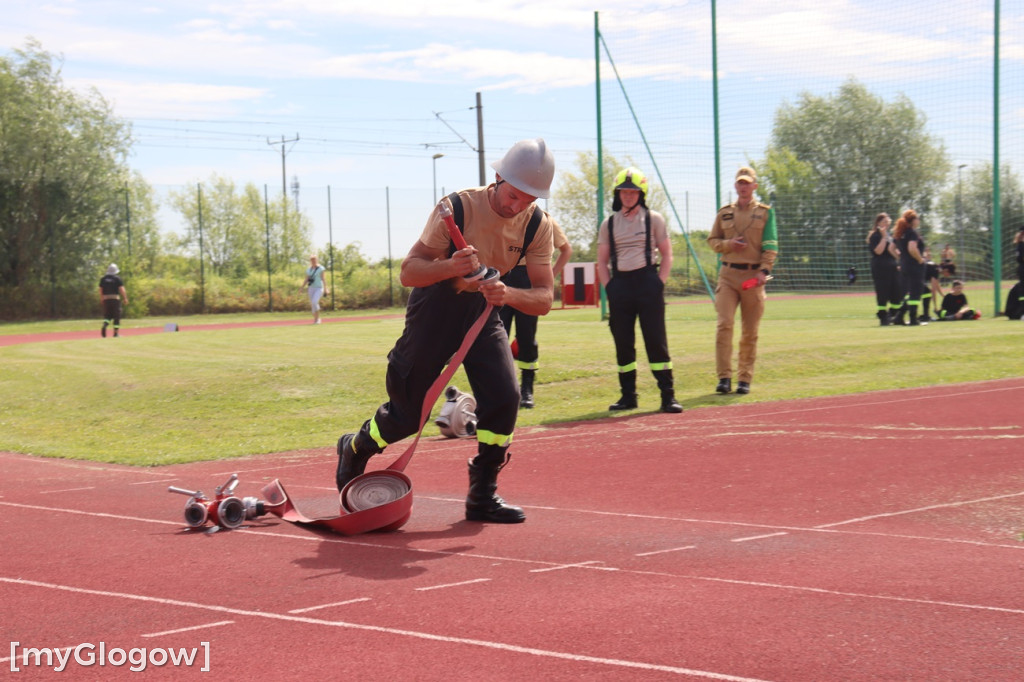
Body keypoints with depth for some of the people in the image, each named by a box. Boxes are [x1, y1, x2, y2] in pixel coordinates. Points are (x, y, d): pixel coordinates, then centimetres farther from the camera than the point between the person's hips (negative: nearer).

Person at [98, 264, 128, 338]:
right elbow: (122, 290, -9)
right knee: (116, 316, 5)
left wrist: (101, 299, 22)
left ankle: (104, 326, -18)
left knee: (107, 315, 11)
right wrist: (125, 298, -2)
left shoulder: (103, 279, 8)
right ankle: (116, 332, 4)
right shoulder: (118, 279, -4)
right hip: (115, 298, -3)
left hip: (106, 299, 3)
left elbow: (100, 290, 11)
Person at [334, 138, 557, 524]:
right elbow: (408, 272, -24)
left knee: (504, 397, -17)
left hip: (484, 309, 3)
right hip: (435, 306, -3)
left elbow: (544, 299, -16)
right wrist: (450, 266, -45)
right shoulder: (457, 207, -24)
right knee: (409, 412, 1)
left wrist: (508, 294, -38)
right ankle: (355, 449, 33)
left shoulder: (538, 225, -13)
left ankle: (482, 496, -1)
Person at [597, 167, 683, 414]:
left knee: (656, 340, -6)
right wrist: (609, 288, 1)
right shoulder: (609, 224, 11)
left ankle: (668, 395, -5)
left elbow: (666, 255, 6)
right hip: (620, 283, 3)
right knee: (623, 342, 5)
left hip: (647, 281, -3)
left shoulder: (654, 219, 5)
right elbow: (602, 261, 14)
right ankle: (628, 395, 13)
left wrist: (659, 283, -5)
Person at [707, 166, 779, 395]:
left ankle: (745, 379, 11)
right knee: (724, 324, -13)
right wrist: (729, 244, -6)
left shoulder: (765, 212, 6)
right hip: (728, 274, 1)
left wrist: (764, 271, -14)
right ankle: (724, 377, -12)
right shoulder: (724, 213, 12)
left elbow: (770, 246, -1)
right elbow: (712, 240, 15)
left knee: (750, 331, 3)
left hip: (753, 275, -1)